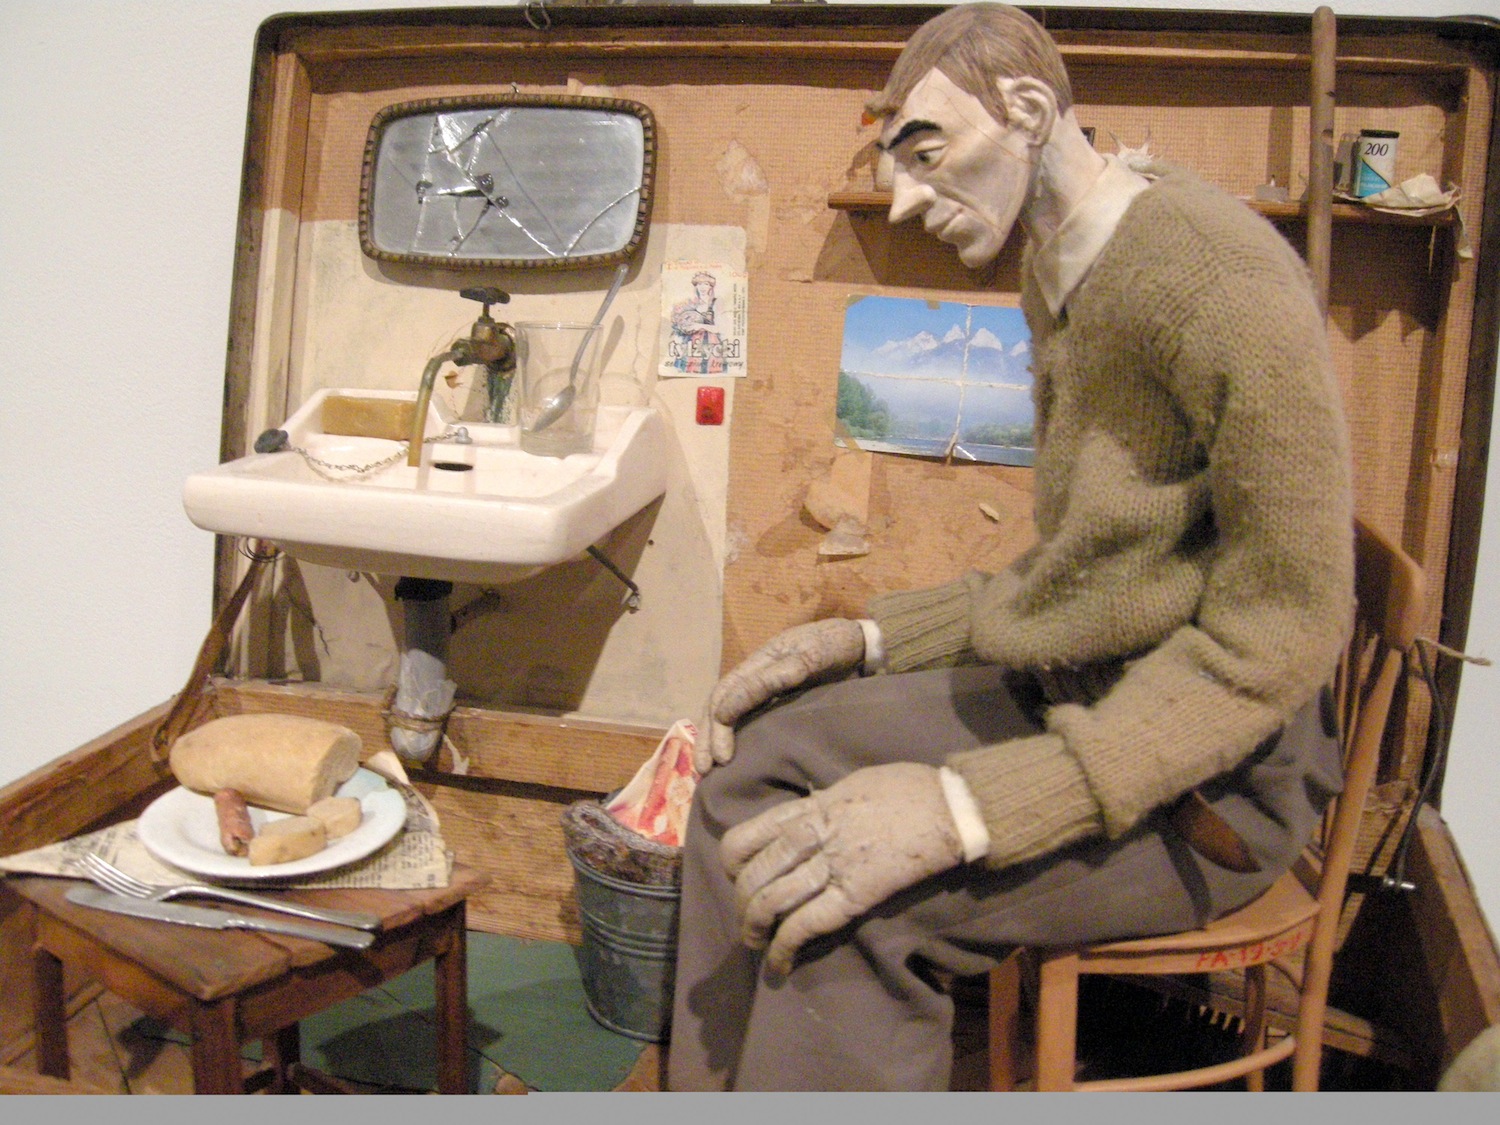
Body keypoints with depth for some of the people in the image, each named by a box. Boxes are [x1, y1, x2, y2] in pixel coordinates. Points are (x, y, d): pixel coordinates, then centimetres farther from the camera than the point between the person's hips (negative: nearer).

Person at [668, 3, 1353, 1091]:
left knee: (851, 908, -29)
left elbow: (1281, 633, -24)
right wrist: (871, 637, 1)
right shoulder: (1058, 277, 10)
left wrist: (973, 808, -31)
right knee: (755, 759, -4)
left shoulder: (1219, 276, -20)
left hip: (1218, 767, -9)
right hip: (1070, 695, 9)